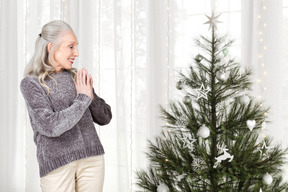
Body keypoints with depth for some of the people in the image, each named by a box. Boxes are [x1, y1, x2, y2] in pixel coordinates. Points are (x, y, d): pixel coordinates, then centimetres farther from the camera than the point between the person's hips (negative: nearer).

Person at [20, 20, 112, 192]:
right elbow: (50, 126, -17)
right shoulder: (31, 83, -4)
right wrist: (83, 99, -11)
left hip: (92, 158, 4)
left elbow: (105, 118, 11)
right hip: (57, 164, -4)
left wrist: (91, 94, -6)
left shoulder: (76, 77, 9)